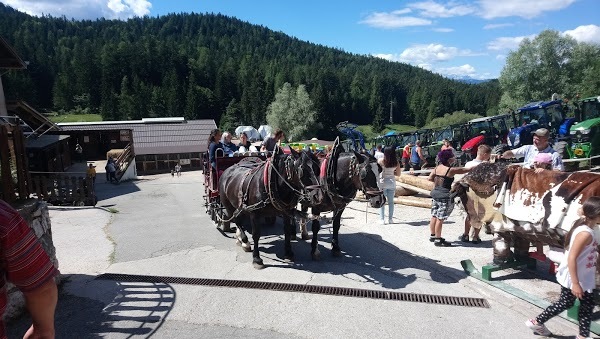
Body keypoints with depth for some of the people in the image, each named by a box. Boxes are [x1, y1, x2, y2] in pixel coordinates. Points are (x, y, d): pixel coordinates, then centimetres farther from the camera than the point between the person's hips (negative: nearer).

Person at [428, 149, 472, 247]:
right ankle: (438, 240, 5)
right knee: (440, 219, -1)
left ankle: (433, 236, 27)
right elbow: (467, 170, -9)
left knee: (434, 216, 15)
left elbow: (430, 178, 10)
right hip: (444, 196, -8)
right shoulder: (451, 170, -14)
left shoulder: (438, 167, 5)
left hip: (435, 193, 8)